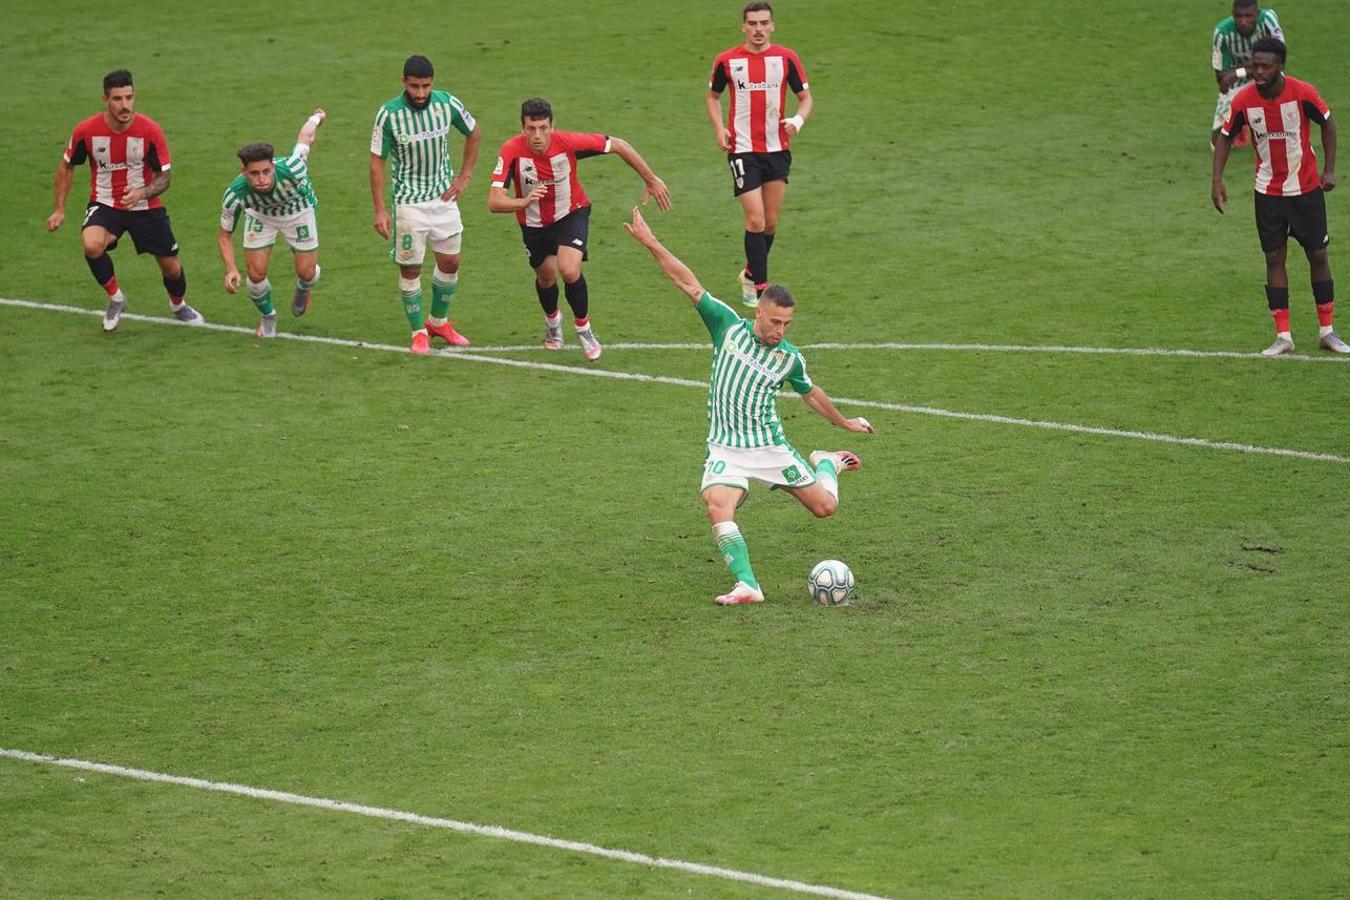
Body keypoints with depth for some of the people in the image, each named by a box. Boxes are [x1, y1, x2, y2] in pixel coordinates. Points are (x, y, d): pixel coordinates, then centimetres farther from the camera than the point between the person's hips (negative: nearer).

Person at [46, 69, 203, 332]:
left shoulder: (150, 131, -18)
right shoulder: (86, 131, -16)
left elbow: (163, 177, -11)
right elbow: (66, 166, 3)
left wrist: (141, 193, -31)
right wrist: (59, 210, 0)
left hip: (146, 208, 1)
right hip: (104, 204, -1)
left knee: (171, 267, 7)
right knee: (92, 245, -31)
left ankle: (179, 306, 44)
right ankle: (115, 299, -4)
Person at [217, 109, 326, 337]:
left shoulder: (291, 171, -44)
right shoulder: (234, 195, -38)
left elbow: (305, 138, -21)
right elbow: (225, 235, -19)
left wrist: (316, 119, 2)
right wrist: (231, 270, -34)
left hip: (299, 210, 0)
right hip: (260, 215, 0)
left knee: (306, 272, 0)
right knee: (256, 273, -7)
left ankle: (303, 289, 41)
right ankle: (268, 317, 26)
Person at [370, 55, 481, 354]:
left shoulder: (447, 103, -9)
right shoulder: (388, 114, -17)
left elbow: (474, 134, 10)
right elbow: (377, 161, -9)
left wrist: (464, 176, 6)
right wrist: (380, 210, -12)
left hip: (443, 196, 3)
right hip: (409, 202, -3)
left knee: (450, 262, 9)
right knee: (410, 269, 0)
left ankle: (438, 321, 29)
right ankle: (419, 332, 14)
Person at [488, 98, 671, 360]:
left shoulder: (568, 142, -29)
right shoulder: (511, 151, -30)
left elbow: (618, 145, -15)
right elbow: (494, 202, -35)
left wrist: (652, 181, -7)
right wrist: (524, 202, -56)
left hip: (571, 214, -2)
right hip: (534, 223, 2)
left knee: (569, 270, -23)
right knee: (546, 278, 17)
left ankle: (584, 329, 4)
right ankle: (552, 320, 53)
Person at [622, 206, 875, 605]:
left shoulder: (790, 358, -1)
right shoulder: (729, 326, -4)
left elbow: (810, 393, 20)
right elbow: (689, 283, -5)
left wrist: (844, 422, 29)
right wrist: (650, 243, -6)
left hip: (771, 448, 1)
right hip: (726, 449, -1)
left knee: (824, 506, 4)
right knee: (717, 507, -28)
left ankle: (826, 464, 38)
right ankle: (747, 585, -31)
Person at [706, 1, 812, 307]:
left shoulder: (786, 58, -1)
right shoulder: (727, 60, -3)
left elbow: (805, 97, 6)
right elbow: (713, 96, 13)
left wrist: (798, 120, -16)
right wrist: (719, 129, -3)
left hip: (777, 150, 2)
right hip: (743, 150, -2)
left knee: (771, 222, 9)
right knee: (756, 219, -11)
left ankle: (750, 275, 31)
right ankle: (760, 287, -5)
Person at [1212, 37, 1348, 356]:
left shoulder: (1303, 93, -17)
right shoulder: (1244, 100, -13)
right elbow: (1225, 137, 2)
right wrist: (1217, 180, -7)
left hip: (1307, 188, -1)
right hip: (1268, 191, 1)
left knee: (1318, 255, 5)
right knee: (1274, 258, 1)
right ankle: (1283, 335, 7)